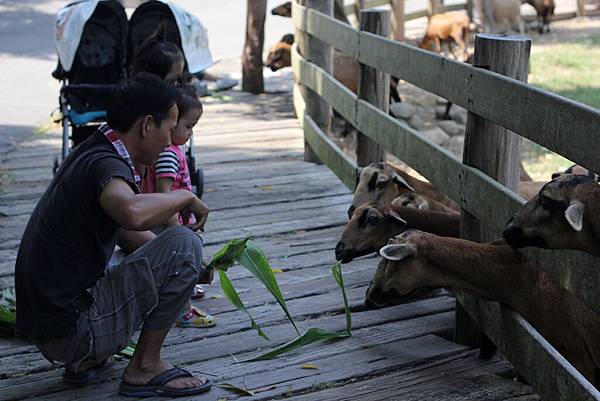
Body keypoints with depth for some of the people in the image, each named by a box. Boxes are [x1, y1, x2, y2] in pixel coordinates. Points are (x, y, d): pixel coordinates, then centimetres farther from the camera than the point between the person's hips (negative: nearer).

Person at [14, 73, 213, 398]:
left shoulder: (92, 153, 13)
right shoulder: (106, 164, -17)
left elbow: (125, 231, 25)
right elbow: (133, 213, -41)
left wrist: (189, 267, 15)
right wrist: (186, 197, -20)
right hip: (71, 330, -10)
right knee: (185, 244, -13)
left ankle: (84, 360, 14)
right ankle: (145, 367, -2)